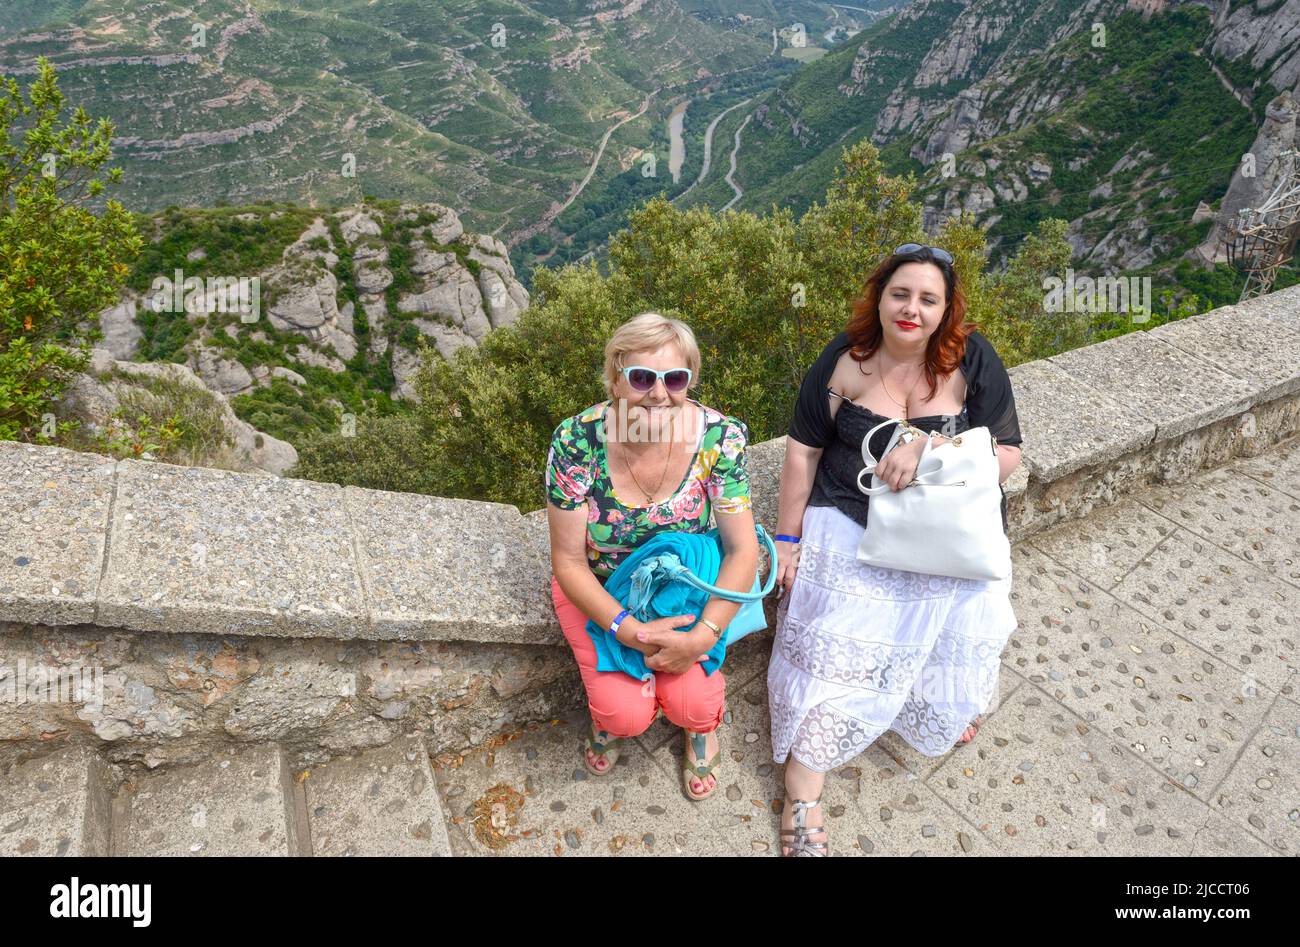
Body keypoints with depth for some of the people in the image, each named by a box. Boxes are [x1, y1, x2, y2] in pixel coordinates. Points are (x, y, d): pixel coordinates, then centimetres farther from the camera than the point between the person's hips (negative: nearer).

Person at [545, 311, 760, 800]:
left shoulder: (719, 438, -21)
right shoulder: (577, 441, -24)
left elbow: (742, 549, -16)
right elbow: (568, 561, -16)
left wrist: (704, 635, -27)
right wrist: (630, 631, -26)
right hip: (599, 591, 0)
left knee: (691, 702, -17)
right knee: (629, 713, -17)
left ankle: (701, 725, 22)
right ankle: (611, 709, 22)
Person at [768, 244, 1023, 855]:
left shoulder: (972, 360, -8)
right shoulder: (845, 359, -9)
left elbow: (1007, 454, -8)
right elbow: (803, 451, -3)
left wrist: (930, 448, -26)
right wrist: (787, 539, -1)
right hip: (852, 525, -1)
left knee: (961, 622, -11)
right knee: (833, 644, -12)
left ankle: (948, 703, 29)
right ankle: (802, 796, -1)